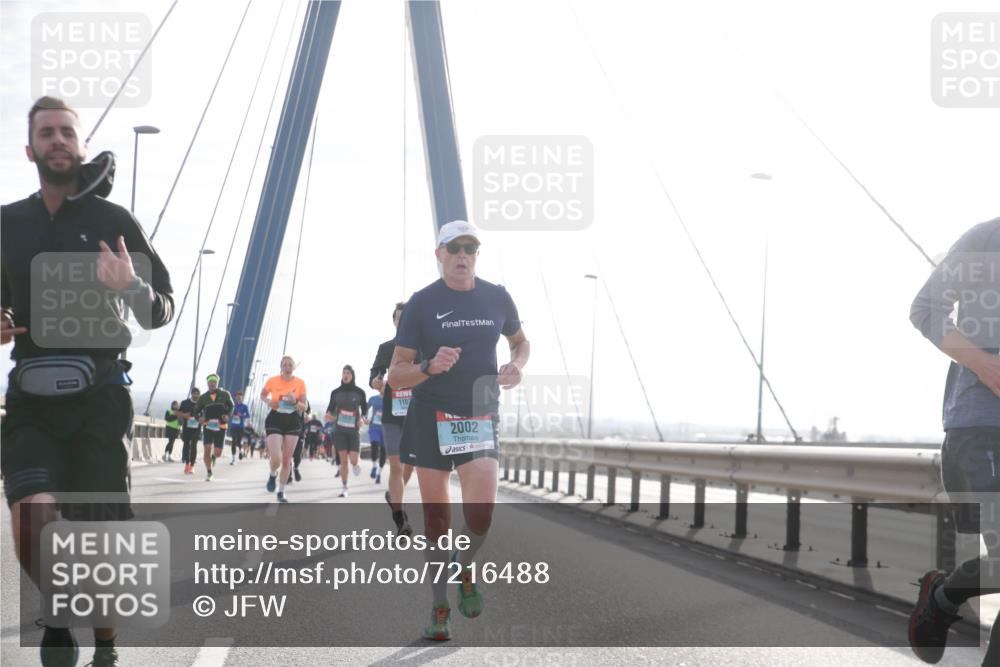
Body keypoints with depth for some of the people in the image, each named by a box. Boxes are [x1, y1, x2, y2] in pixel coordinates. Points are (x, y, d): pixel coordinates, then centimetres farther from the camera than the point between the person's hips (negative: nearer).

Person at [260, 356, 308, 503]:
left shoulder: (300, 383, -3)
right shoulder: (272, 381, -4)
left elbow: (304, 407, 1)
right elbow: (263, 395, 14)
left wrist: (295, 402, -20)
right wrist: (268, 401, -8)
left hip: (293, 421, 2)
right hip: (275, 420, -2)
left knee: (287, 460, 5)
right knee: (276, 459, -16)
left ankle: (281, 492, 20)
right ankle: (273, 475, 19)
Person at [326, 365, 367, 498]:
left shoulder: (359, 392, 0)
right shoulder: (336, 392, 3)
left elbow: (365, 408, 9)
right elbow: (331, 407, 11)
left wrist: (363, 418, -10)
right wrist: (329, 415, -10)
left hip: (353, 430, -1)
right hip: (339, 430, 1)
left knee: (353, 460, -9)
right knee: (343, 460, -1)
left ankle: (355, 465, 29)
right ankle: (344, 487, 10)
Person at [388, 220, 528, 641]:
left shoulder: (497, 298, 2)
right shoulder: (421, 303, -5)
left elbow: (520, 341, 22)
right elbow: (395, 375, -5)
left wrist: (516, 365, -1)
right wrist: (430, 367, -24)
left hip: (480, 418, 1)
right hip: (430, 418, -1)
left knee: (480, 518, -14)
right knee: (436, 520, 5)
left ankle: (465, 570, 19)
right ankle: (439, 609, 19)